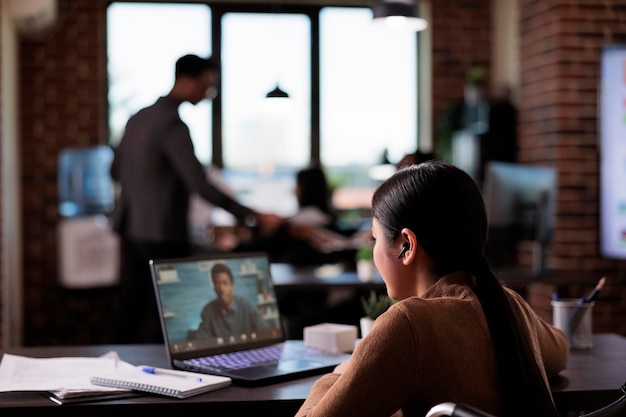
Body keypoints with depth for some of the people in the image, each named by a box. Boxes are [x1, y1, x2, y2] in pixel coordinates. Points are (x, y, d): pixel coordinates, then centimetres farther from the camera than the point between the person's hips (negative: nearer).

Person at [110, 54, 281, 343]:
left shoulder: (138, 118, 11)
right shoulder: (173, 124, -16)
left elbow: (116, 171, 20)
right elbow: (200, 186, -23)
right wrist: (253, 217, -23)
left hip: (131, 230, 9)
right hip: (163, 235, -9)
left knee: (130, 309, 13)